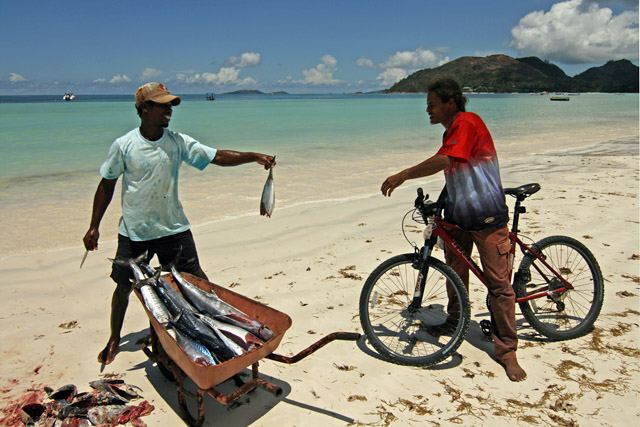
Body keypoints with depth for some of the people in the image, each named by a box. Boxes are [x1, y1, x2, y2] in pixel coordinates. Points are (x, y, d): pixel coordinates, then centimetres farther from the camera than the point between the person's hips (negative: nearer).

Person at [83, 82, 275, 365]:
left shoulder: (178, 142, -3)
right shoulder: (124, 146, -8)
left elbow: (218, 156, -5)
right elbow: (106, 185, 1)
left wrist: (255, 157, -18)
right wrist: (94, 227, 2)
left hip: (174, 228, 2)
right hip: (134, 232, -1)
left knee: (197, 281, 5)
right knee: (124, 287, 9)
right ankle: (114, 339, 32)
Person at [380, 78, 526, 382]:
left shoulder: (468, 123, -17)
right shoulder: (450, 131, 12)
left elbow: (442, 161, -31)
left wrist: (402, 176, -27)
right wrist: (441, 201, 19)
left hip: (487, 218, -9)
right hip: (457, 215, 9)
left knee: (499, 284, -2)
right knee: (455, 274, 19)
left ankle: (506, 350, 8)